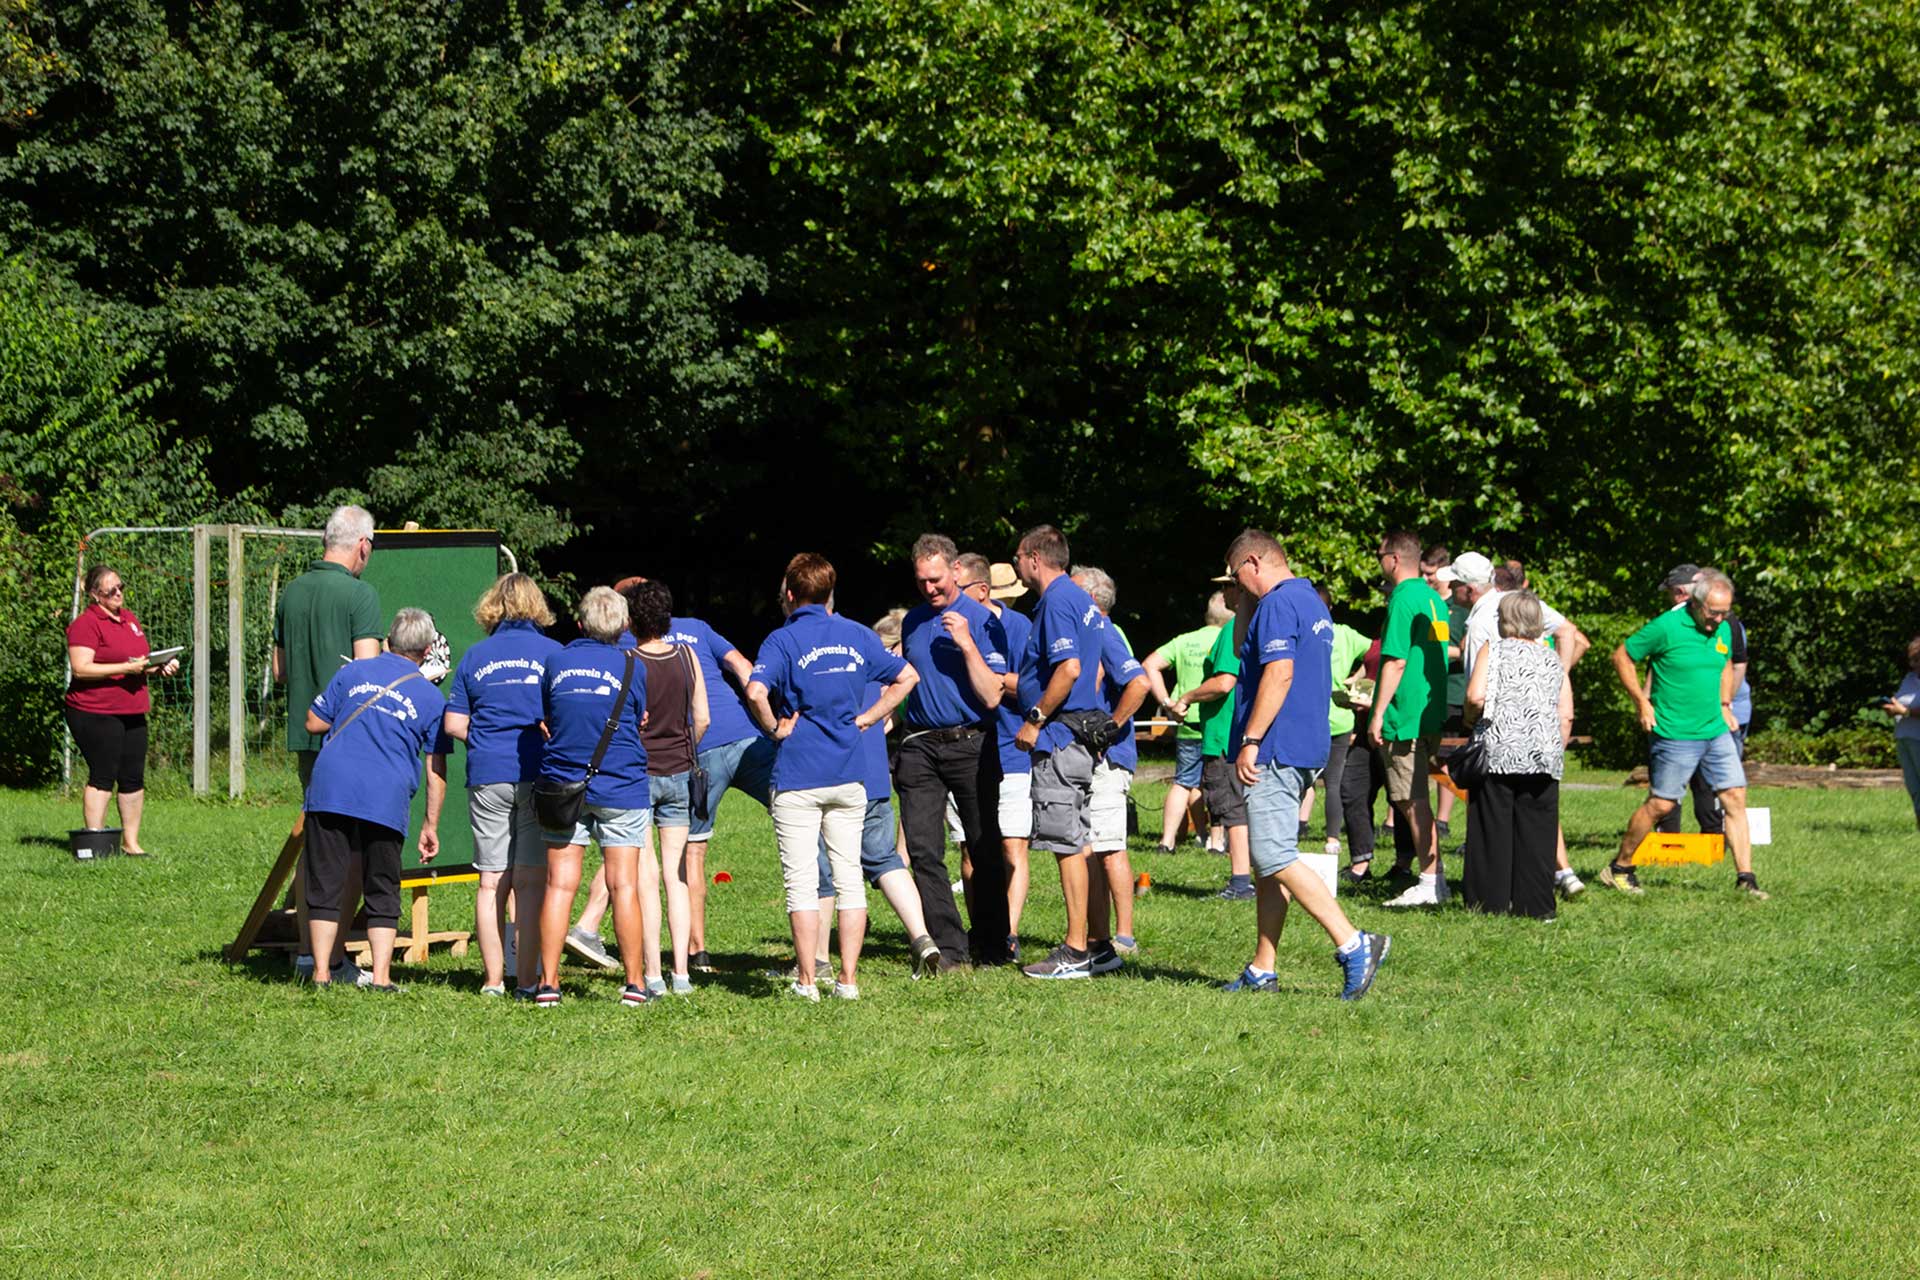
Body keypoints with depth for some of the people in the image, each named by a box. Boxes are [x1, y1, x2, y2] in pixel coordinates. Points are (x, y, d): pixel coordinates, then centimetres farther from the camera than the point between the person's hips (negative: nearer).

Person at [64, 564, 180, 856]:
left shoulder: (130, 619, 17)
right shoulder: (86, 624, -9)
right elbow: (81, 668, -18)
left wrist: (161, 666, 6)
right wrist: (126, 668, -22)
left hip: (131, 711, 8)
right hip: (95, 713, -8)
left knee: (134, 778, 6)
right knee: (103, 776, -8)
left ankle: (131, 843, 12)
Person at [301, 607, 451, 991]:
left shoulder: (353, 671, 11)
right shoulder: (431, 697, 10)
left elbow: (313, 723, 12)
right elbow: (436, 769, 9)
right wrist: (431, 825, 14)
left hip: (331, 787, 1)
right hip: (386, 800, -1)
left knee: (326, 883, 7)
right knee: (383, 891, 10)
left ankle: (321, 972, 6)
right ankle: (380, 975, 3)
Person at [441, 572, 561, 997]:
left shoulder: (475, 657, 8)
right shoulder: (552, 653, 1)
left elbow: (453, 724, 5)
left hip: (487, 777, 2)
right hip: (537, 775, -2)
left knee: (491, 881, 7)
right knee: (531, 880, -1)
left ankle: (493, 979, 8)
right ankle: (527, 979, -3)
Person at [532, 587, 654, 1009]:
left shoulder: (557, 662, 3)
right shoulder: (633, 668, -3)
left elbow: (545, 720, 12)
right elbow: (639, 721, 8)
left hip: (562, 784, 2)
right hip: (621, 785, -2)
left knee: (559, 885, 3)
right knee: (624, 885, 2)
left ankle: (548, 982, 1)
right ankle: (634, 983, 3)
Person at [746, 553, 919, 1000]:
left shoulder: (784, 640, -7)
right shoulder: (857, 636, 8)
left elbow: (756, 691, -24)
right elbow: (907, 676, 16)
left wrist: (775, 728, -8)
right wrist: (866, 718, 13)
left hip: (798, 775, -4)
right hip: (849, 773, 4)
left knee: (801, 881, 0)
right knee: (849, 877, 8)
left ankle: (806, 980, 1)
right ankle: (848, 979, 8)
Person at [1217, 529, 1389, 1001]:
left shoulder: (1277, 604, -13)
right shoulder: (1313, 602, 18)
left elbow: (1279, 673, -22)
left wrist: (1251, 741, -22)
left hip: (1276, 751, -11)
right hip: (1307, 750, 11)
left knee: (1275, 859, -14)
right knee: (1271, 860, 12)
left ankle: (1354, 945, -20)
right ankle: (1262, 970, 13)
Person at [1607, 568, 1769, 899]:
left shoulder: (1723, 631, 6)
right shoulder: (1666, 627, -13)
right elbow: (1622, 657, -6)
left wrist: (1725, 704, 16)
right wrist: (1642, 703, -8)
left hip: (1716, 732, 6)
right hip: (1675, 735, -6)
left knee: (1735, 797, -2)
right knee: (1661, 804, -1)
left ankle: (1745, 877, 1)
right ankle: (1619, 869, 15)